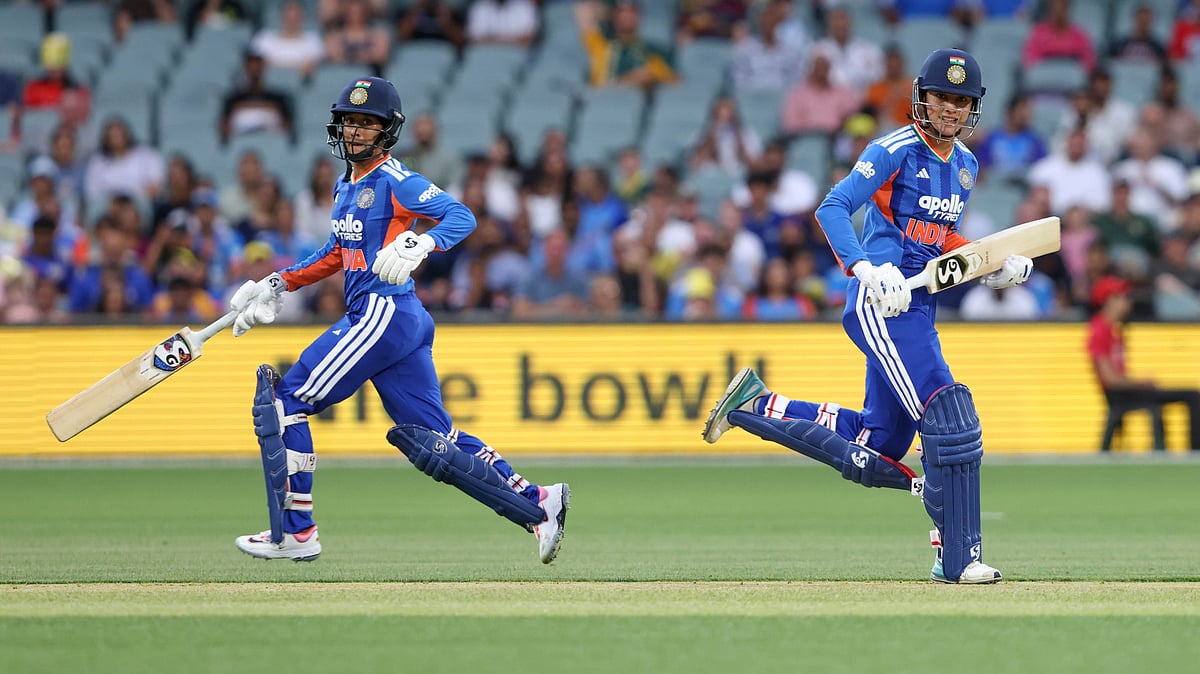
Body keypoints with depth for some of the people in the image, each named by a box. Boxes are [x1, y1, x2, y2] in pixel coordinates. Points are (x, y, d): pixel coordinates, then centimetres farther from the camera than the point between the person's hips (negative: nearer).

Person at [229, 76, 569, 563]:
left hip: (384, 314, -9)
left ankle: (296, 533, -5)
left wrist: (419, 244, -38)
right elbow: (335, 255, 30)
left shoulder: (393, 180, -9)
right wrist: (277, 286, 25)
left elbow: (462, 216, -20)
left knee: (284, 399, -6)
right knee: (433, 441, 7)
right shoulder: (347, 185, 18)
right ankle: (537, 504, 6)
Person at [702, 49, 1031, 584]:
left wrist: (994, 265, 9)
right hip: (879, 304, -9)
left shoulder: (965, 164, 14)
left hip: (918, 307, 9)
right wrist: (865, 269, -31)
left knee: (878, 448, 11)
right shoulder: (895, 151, -10)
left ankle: (755, 406, 24)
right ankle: (957, 559, -14)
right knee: (949, 419, -18)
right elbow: (832, 209, -17)